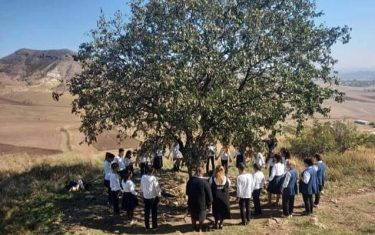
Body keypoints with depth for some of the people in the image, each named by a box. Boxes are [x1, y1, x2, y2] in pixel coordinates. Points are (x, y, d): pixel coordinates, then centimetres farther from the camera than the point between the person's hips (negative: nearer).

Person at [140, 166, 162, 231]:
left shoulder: (143, 177, -8)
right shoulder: (154, 178, -21)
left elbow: (141, 186, 4)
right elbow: (157, 188, -14)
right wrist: (159, 195, 1)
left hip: (145, 197, 4)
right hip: (153, 197, -3)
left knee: (146, 212, 14)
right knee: (154, 212, 11)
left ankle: (147, 227, 23)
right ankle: (154, 227, 20)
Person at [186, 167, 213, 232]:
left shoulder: (190, 180, -9)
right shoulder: (204, 182, -21)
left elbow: (187, 191, 7)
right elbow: (209, 193, -14)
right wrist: (209, 201, 1)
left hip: (192, 202, 3)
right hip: (201, 202, -3)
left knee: (193, 215, 22)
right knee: (201, 216, 20)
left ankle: (194, 227, 36)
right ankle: (200, 228, 32)